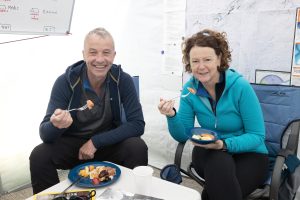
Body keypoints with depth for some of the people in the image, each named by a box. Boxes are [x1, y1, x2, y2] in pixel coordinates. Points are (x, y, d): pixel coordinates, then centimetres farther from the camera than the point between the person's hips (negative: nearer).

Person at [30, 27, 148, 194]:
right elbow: (45, 134, -17)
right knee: (39, 156, -25)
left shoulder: (123, 80, -14)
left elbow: (137, 124, -17)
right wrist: (56, 125, -42)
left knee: (138, 148, -27)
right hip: (71, 143, 0)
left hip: (109, 142, 0)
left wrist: (96, 142, -22)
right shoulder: (66, 81, -16)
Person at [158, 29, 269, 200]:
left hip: (248, 154, -2)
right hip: (209, 153, 3)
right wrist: (172, 116, -25)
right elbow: (182, 136, -5)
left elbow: (257, 136, -14)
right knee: (218, 161, -33)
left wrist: (224, 144, -30)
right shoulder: (189, 89, -7)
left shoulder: (240, 87, -19)